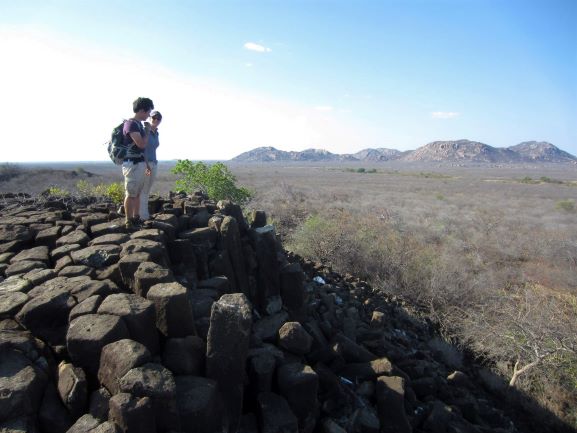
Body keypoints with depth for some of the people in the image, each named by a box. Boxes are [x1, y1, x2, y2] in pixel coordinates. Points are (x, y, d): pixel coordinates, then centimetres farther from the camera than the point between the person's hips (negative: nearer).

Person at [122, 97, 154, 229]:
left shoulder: (139, 124, 16)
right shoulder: (131, 123, -13)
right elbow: (142, 144, -21)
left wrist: (146, 163, 23)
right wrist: (147, 131, -6)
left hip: (139, 163, 9)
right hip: (132, 163, -9)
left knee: (137, 193, 12)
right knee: (130, 194, -3)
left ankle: (136, 219, 20)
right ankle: (129, 222, 3)